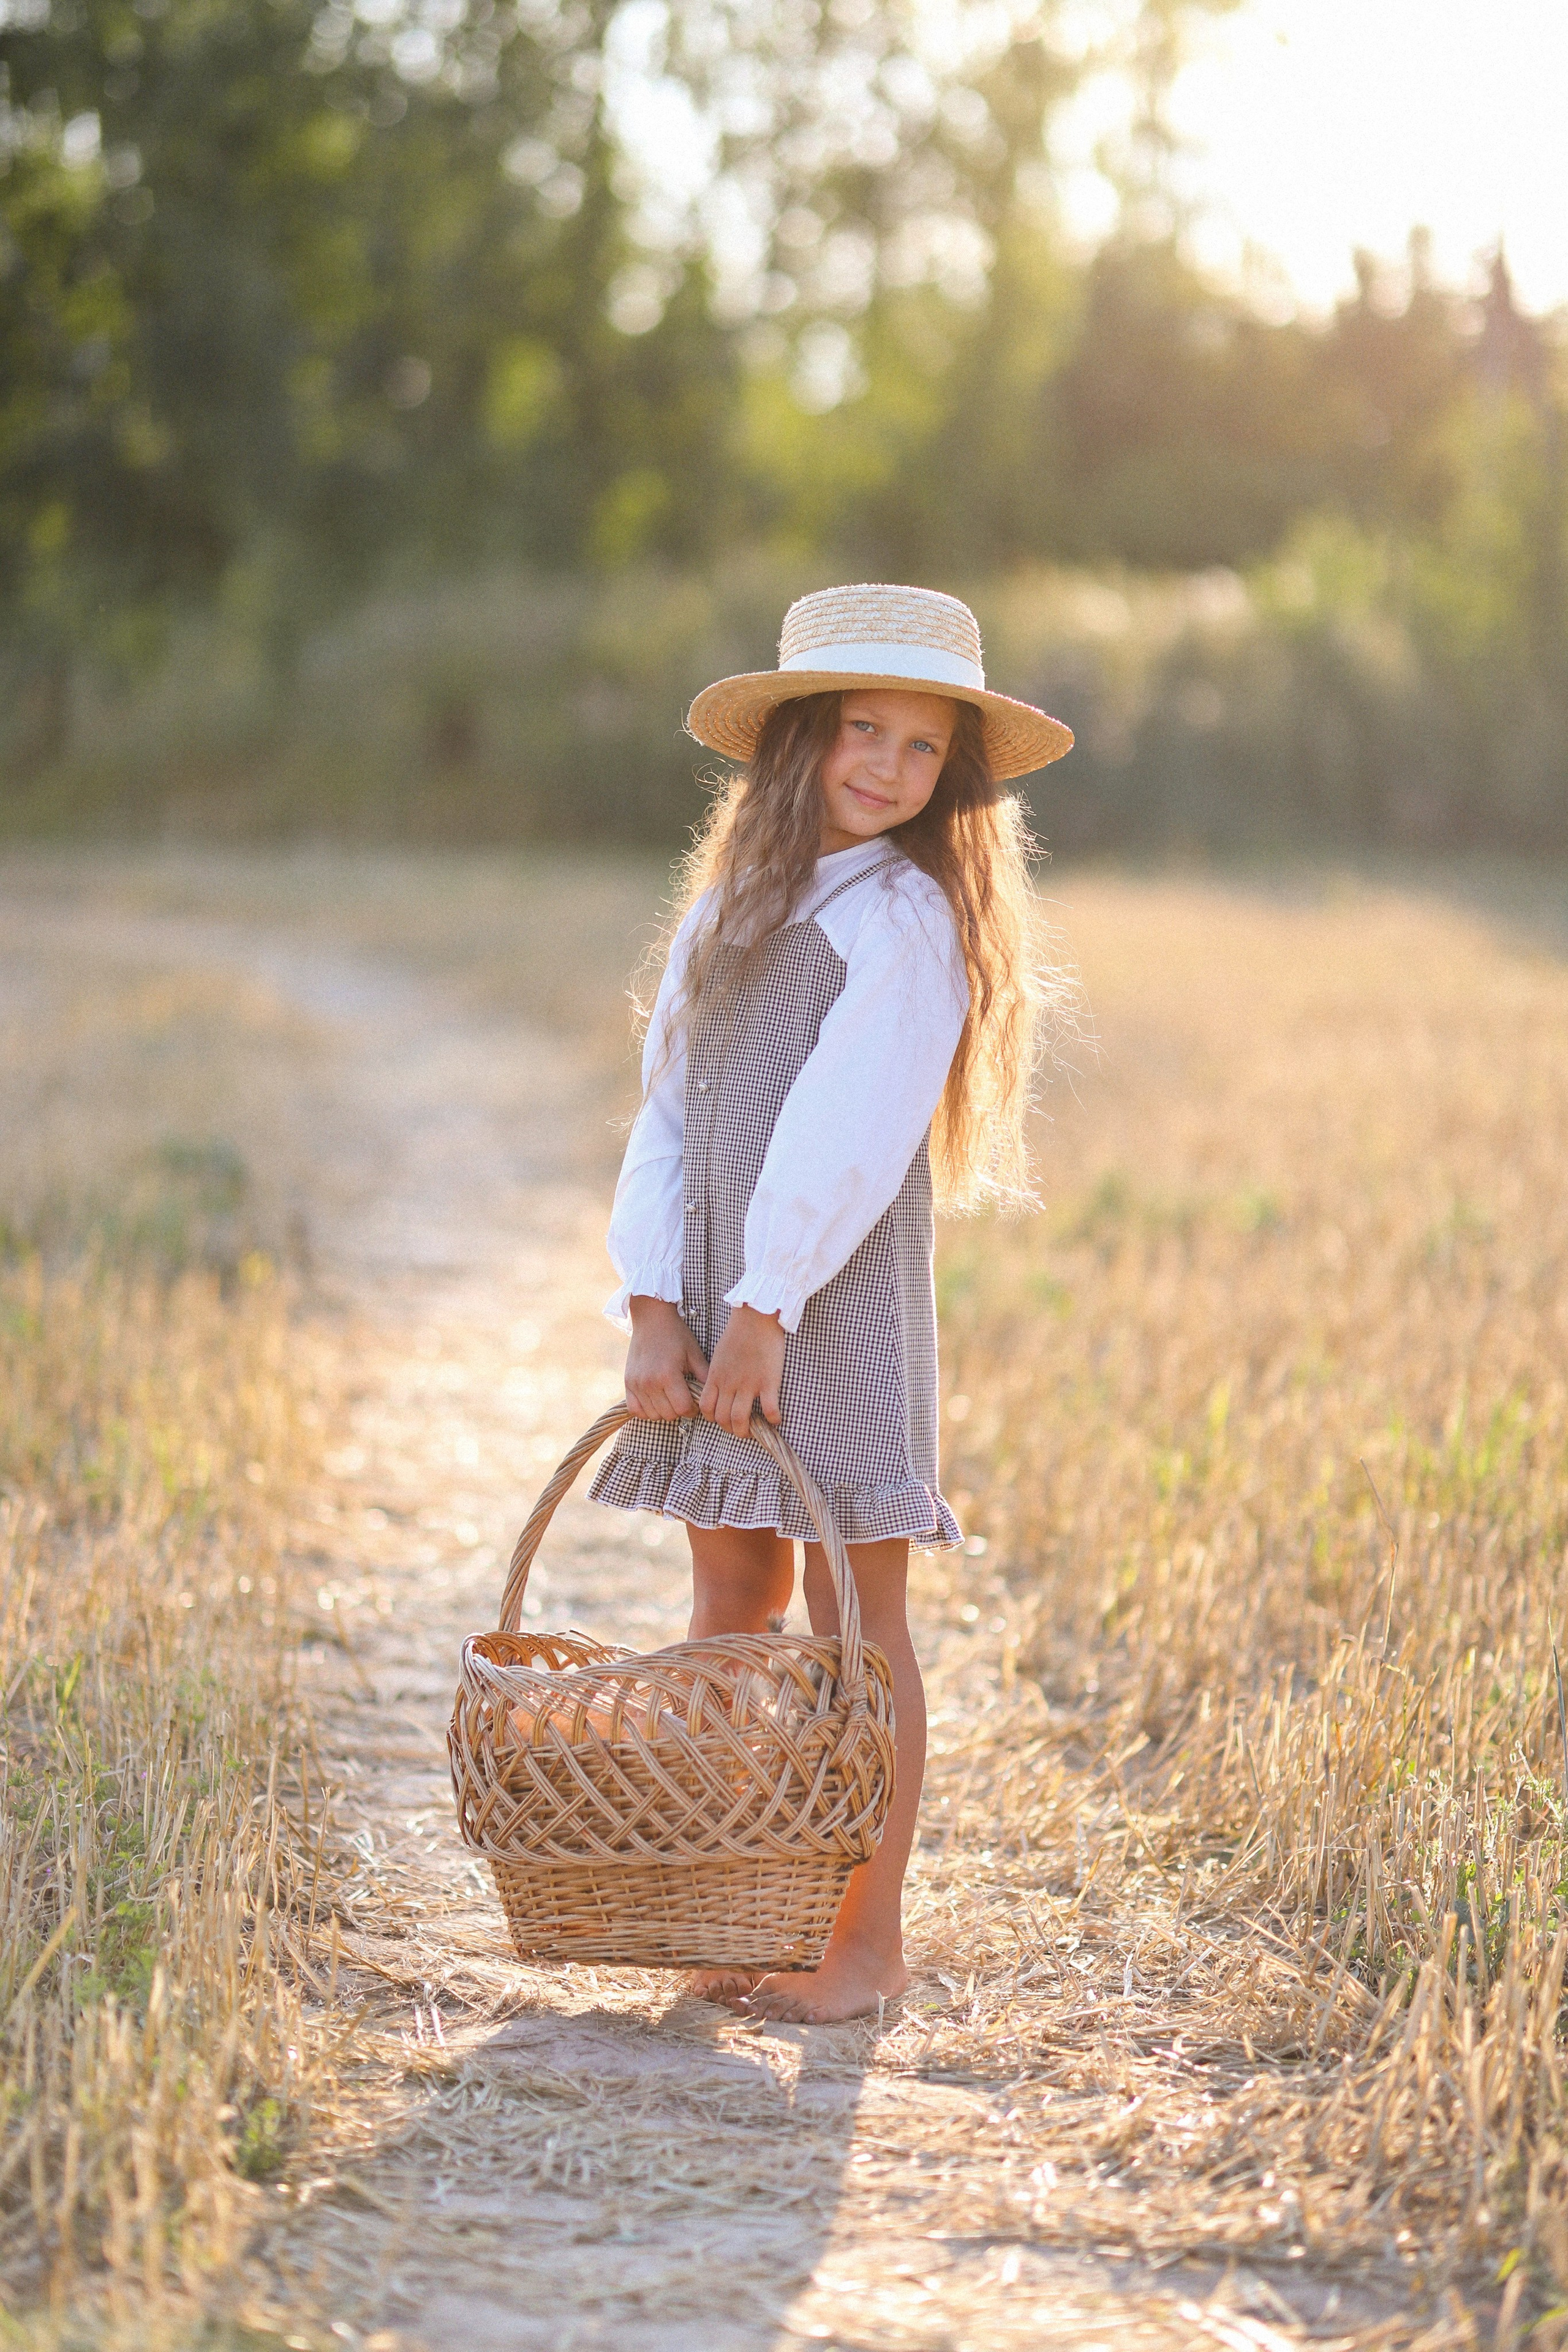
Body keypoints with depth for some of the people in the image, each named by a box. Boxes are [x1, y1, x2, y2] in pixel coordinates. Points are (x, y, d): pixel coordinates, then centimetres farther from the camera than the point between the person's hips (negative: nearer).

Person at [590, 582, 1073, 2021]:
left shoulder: (908, 917, -8)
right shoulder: (729, 911, 13)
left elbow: (847, 1134, -15)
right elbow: (668, 1114, 8)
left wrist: (768, 1306, -17)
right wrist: (654, 1308, -3)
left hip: (838, 1298, -7)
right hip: (714, 1297, 7)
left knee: (855, 1617, -2)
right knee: (731, 1601, 10)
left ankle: (869, 1941, 6)